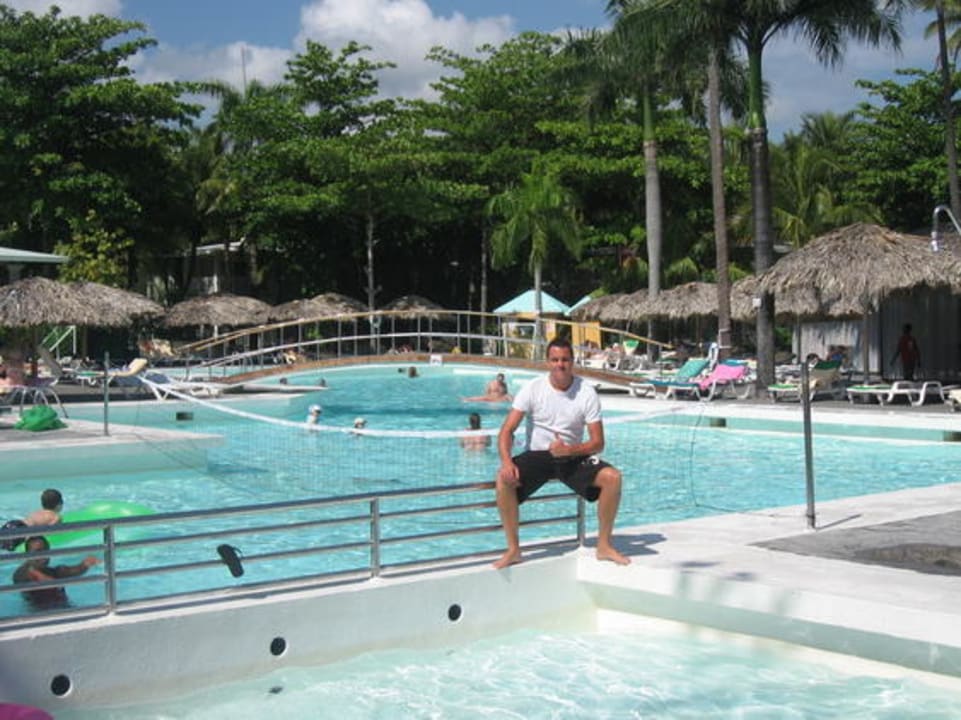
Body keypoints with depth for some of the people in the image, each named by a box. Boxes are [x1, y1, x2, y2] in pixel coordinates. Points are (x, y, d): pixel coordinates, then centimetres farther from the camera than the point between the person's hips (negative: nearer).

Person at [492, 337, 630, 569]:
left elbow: (598, 442, -7)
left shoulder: (587, 393, -6)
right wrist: (506, 461, -30)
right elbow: (507, 430, -11)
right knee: (503, 479, -30)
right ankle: (513, 549, -15)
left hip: (573, 456, 1)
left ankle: (604, 546, -7)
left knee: (612, 477, -25)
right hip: (536, 455, -1)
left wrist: (568, 450, -25)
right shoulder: (532, 389, -7)